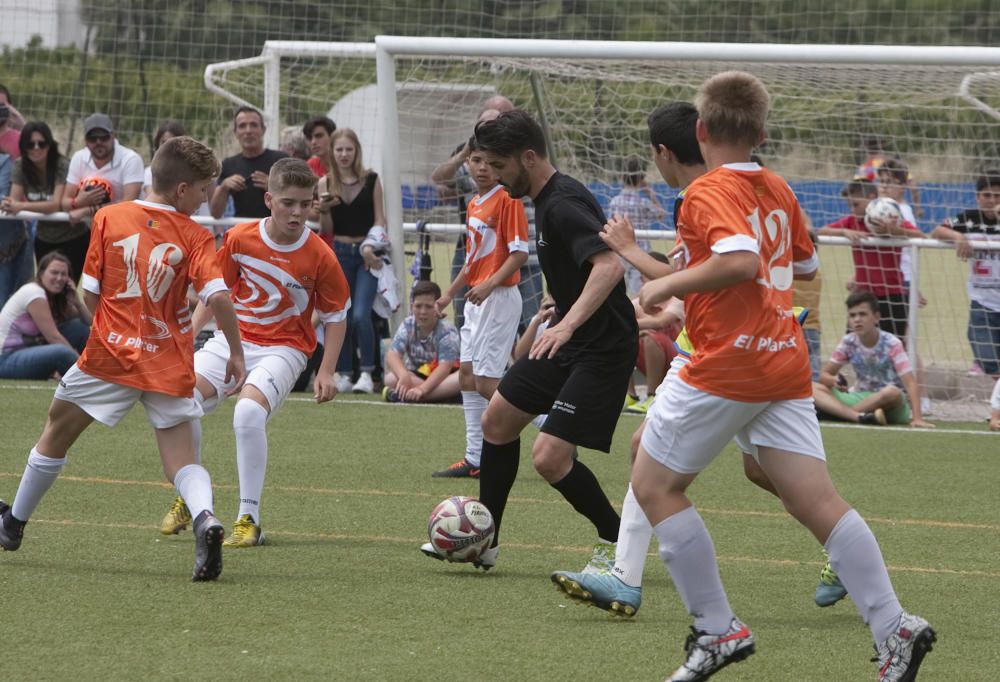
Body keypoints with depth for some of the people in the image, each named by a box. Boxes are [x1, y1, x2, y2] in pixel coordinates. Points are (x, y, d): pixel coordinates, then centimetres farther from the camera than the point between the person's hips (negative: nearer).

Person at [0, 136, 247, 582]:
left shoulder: (108, 218, 0)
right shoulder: (194, 238, -5)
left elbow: (89, 294, 2)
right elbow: (218, 297, -16)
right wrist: (236, 353, -5)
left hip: (110, 357, 1)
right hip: (170, 366, -1)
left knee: (57, 433, 20)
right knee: (181, 461, 2)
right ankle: (204, 518, -30)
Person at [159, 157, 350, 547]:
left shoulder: (319, 256, -10)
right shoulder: (239, 239, -4)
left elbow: (336, 315, 1)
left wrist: (326, 373, -6)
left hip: (283, 348, -3)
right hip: (233, 338, 4)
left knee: (249, 411, -31)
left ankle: (249, 520, -20)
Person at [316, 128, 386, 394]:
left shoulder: (371, 180, 1)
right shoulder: (326, 183, 4)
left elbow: (380, 220, 3)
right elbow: (326, 230, 5)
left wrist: (370, 245, -13)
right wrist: (324, 211, -14)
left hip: (367, 254, -2)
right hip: (340, 252, 2)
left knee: (360, 315, -15)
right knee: (341, 316, 4)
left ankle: (366, 373, -7)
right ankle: (343, 374, 12)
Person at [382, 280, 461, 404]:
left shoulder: (446, 330, -17)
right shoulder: (407, 326, -7)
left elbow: (445, 366, -27)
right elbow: (392, 355, -16)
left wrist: (422, 389, -42)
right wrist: (404, 376, -38)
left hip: (445, 377, -3)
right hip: (417, 376, 3)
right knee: (390, 378, -28)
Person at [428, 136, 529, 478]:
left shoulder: (507, 199, -11)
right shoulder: (474, 205, 16)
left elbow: (520, 253, -18)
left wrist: (490, 284, -27)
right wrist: (450, 293, 26)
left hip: (500, 296, -10)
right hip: (477, 299, 10)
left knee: (487, 380, -12)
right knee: (467, 374, 9)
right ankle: (475, 459, 12)